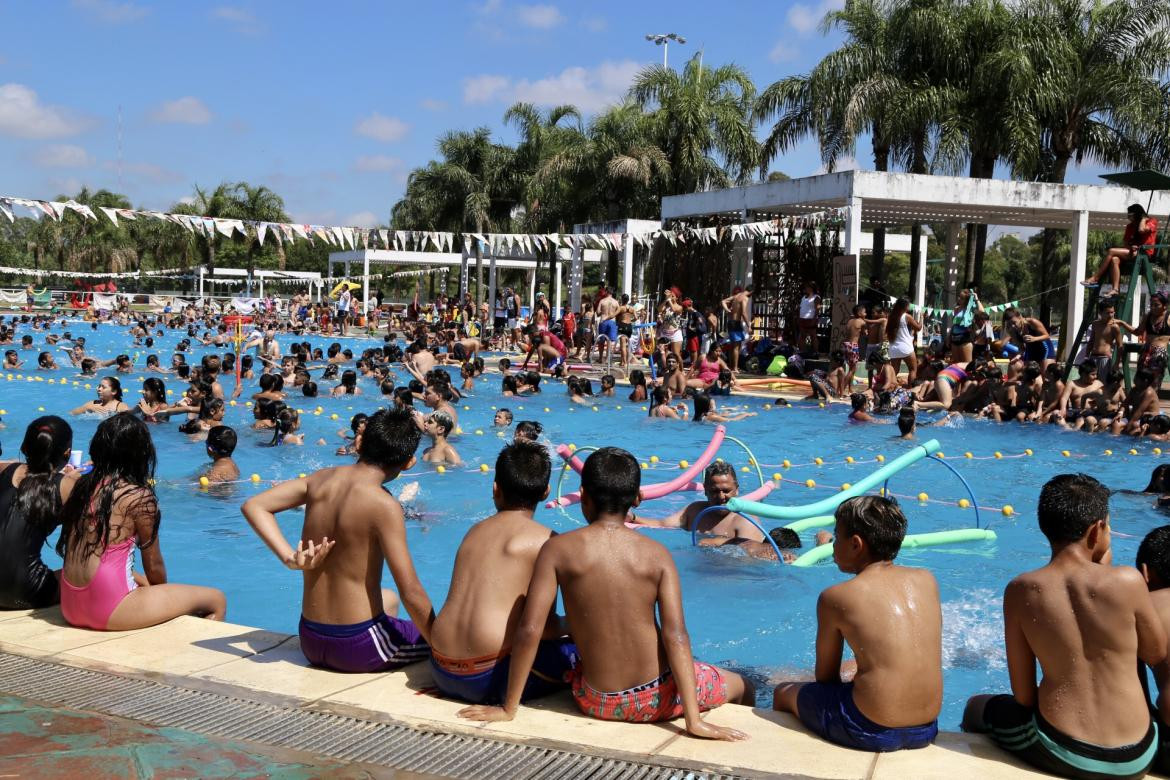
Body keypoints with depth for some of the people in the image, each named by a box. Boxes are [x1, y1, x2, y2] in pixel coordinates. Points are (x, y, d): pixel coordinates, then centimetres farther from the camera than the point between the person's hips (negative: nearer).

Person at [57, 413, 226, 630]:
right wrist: (164, 591, 19)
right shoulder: (140, 497, -12)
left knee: (143, 582, 38)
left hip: (70, 609, 8)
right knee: (216, 600, 5)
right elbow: (154, 566, -2)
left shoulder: (82, 486, 7)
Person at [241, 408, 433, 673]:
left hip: (310, 643, 6)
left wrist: (289, 557, -10)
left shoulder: (322, 479, -2)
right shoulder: (384, 506, -22)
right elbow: (411, 594, -21)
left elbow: (254, 506, 0)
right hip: (358, 649, -6)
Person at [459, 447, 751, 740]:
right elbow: (675, 635, -16)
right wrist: (694, 721, -16)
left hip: (595, 702, 1)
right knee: (742, 687, 28)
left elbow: (529, 631, -13)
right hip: (655, 699, -1)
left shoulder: (557, 549, -10)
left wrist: (508, 709, -4)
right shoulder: (656, 554, -9)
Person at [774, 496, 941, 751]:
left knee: (783, 693, 22)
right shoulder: (927, 580, 3)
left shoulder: (835, 597, -8)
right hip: (926, 731, 5)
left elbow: (826, 676, 1)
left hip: (870, 732, -5)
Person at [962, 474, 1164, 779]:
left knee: (977, 707, 28)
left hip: (1059, 754, -1)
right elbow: (1157, 655, 5)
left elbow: (1023, 695, -5)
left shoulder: (1021, 591, -9)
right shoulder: (1127, 580, -13)